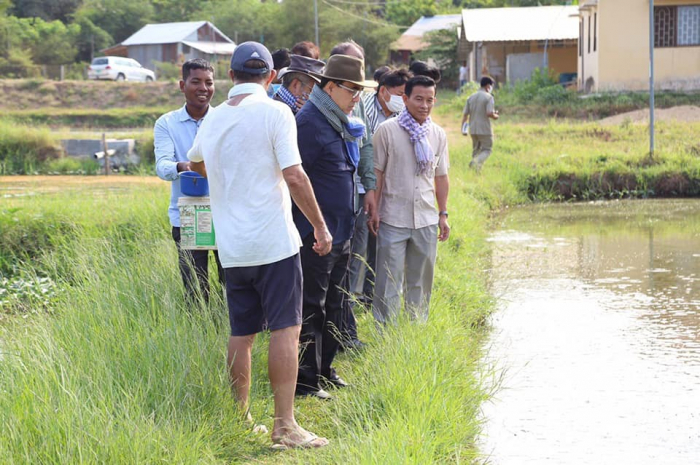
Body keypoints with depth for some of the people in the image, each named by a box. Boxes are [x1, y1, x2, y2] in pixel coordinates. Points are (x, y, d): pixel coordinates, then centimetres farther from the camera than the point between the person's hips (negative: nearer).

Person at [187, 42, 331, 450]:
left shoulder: (213, 119, 10)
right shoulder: (274, 113, -8)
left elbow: (196, 162, 31)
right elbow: (294, 175, -14)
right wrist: (320, 226, -6)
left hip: (232, 246, 6)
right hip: (274, 241, -6)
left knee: (241, 334, 12)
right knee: (285, 329, -3)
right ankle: (285, 425, -6)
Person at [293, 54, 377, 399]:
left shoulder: (348, 125, 13)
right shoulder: (309, 122, -17)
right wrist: (316, 227, -20)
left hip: (340, 234, 10)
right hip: (315, 236, -9)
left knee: (334, 307, 17)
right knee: (311, 309, -3)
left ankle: (324, 369, 28)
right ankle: (305, 380, 3)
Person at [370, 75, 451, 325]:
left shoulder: (438, 134, 7)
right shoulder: (387, 130, -5)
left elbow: (441, 177, 14)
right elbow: (377, 173, -3)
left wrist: (443, 214, 12)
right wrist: (373, 211, -5)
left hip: (426, 220, 4)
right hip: (393, 219, -4)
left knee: (421, 281, 11)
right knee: (389, 281, -3)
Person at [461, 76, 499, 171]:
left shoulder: (471, 97, 9)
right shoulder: (488, 97, -9)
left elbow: (465, 114, 6)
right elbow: (489, 113, -21)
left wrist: (463, 128, 8)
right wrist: (495, 116, 0)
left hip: (473, 130, 6)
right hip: (485, 129, -6)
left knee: (476, 150, 18)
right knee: (487, 149, 2)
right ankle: (477, 161, -24)